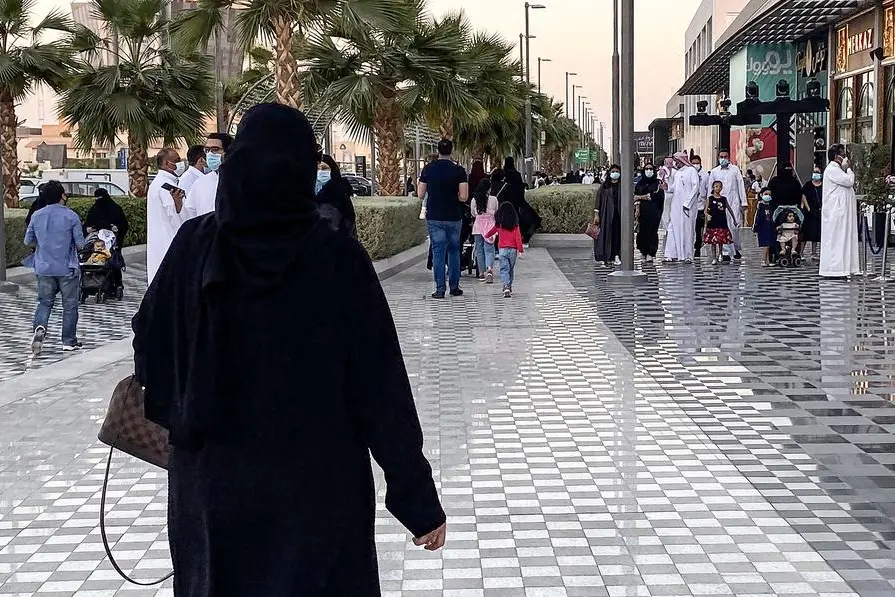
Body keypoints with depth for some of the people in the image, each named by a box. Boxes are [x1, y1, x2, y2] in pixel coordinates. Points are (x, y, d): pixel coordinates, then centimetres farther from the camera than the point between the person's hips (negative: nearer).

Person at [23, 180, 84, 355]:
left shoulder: (37, 216, 0)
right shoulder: (71, 216, -11)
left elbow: (28, 241, 7)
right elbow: (80, 244, -10)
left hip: (44, 268, 3)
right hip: (67, 268, -3)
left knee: (45, 302, 14)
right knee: (69, 305, 8)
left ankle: (39, 327, -13)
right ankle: (69, 341, 13)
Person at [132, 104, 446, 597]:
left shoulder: (195, 244, -7)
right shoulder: (339, 259, -14)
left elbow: (149, 343, 6)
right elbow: (381, 390, -14)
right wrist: (419, 500, -8)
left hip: (213, 482, 3)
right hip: (318, 486, -2)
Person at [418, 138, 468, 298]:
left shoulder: (428, 169, -1)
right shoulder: (459, 170, -7)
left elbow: (420, 194, 3)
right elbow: (464, 197, -12)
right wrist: (453, 195, 8)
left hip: (434, 217, 0)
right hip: (454, 217, 0)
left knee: (438, 252, 2)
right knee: (454, 251, 14)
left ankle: (440, 289, -3)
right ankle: (454, 287, 17)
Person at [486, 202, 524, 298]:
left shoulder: (499, 225, 0)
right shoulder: (515, 225, -2)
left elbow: (492, 231, 19)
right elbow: (518, 238, -6)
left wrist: (486, 235, 40)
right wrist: (520, 250, -3)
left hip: (502, 249, -1)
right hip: (513, 249, 1)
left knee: (504, 269, -6)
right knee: (511, 269, 17)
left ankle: (506, 287, -25)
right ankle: (509, 286, 25)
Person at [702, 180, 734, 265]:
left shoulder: (724, 199, 7)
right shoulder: (710, 199, 1)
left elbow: (729, 209, 15)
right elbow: (706, 211, -2)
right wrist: (707, 215, -23)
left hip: (722, 223, 2)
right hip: (712, 223, -2)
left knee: (721, 241, 4)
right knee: (713, 242, 1)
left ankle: (719, 256, 18)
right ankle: (714, 258, 5)